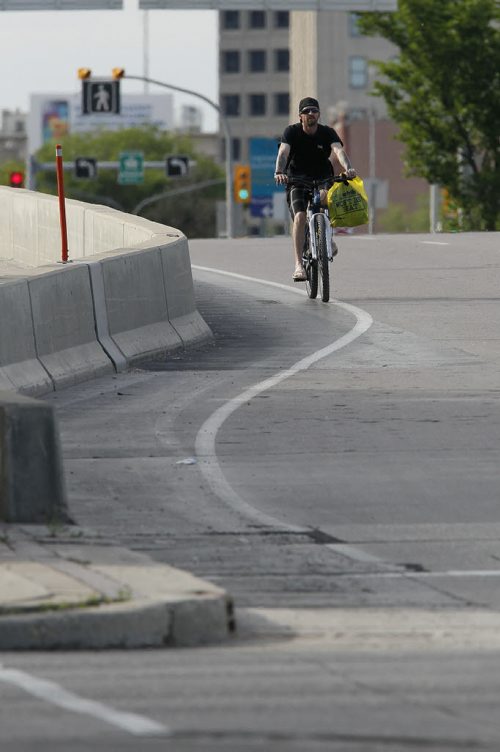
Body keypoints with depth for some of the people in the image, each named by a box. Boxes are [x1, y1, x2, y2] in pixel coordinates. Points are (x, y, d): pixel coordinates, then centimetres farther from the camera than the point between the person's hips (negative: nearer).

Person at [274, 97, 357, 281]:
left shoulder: (327, 133, -6)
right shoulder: (292, 132, -9)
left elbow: (339, 150, -24)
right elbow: (283, 152, -25)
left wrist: (348, 167, -45)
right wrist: (279, 172, -45)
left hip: (322, 179, 1)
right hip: (297, 181, -1)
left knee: (326, 195, -32)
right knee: (300, 217, -23)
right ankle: (299, 265, -26)